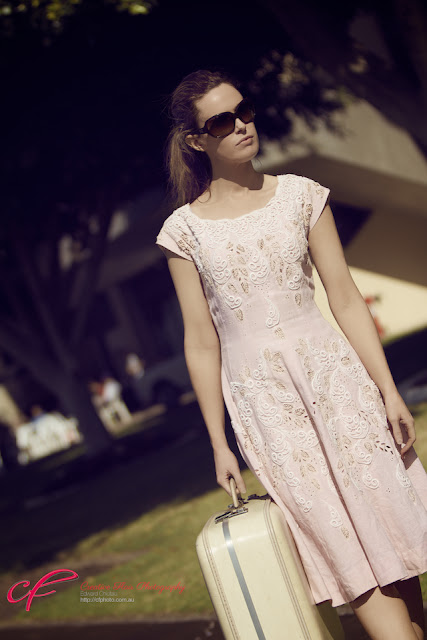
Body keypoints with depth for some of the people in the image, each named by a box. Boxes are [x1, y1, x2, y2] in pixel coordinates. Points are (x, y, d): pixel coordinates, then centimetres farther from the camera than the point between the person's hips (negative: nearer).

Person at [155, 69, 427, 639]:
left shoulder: (300, 195, 4)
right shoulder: (185, 229, 1)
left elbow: (345, 298, 2)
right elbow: (201, 343, 3)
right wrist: (219, 442, 3)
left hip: (333, 373, 1)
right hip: (261, 396, -1)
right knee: (343, 540, -6)